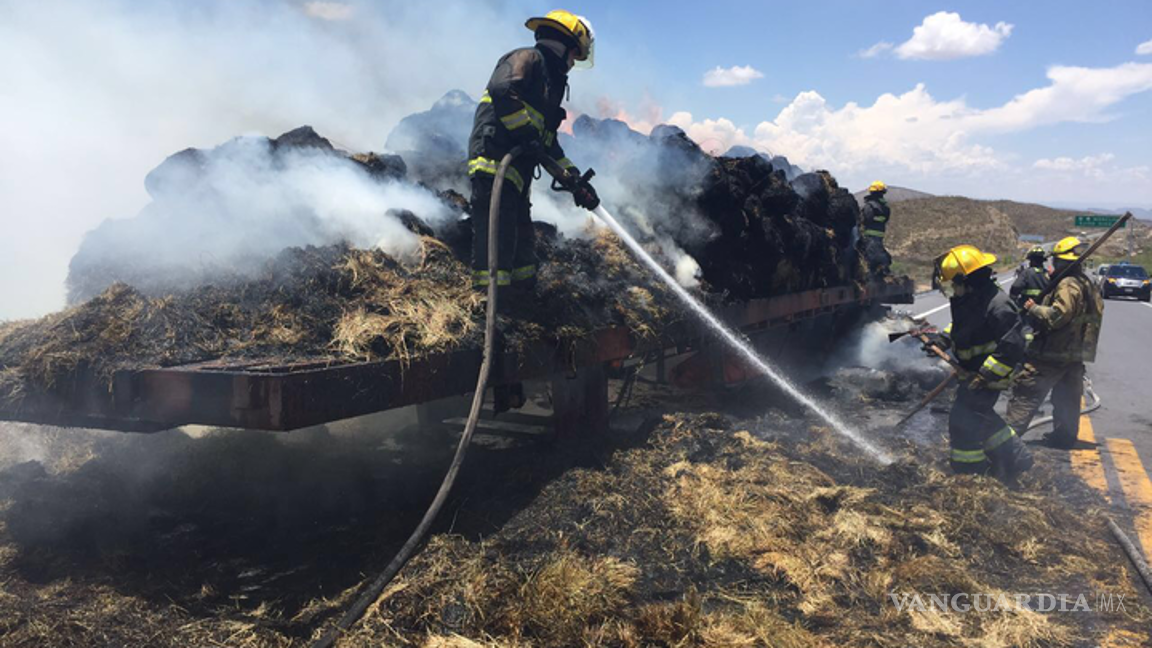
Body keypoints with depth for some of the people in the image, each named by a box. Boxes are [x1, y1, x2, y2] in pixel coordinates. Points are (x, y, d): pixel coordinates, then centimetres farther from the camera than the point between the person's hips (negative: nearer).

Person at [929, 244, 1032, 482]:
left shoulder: (997, 306, -28)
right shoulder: (967, 299, 2)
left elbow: (1012, 346, -28)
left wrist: (985, 375, -27)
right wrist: (943, 339, 6)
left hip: (987, 375, -10)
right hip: (972, 371, 10)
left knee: (964, 420, -6)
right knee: (981, 415, 21)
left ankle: (968, 473, 9)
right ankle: (1015, 458, 37)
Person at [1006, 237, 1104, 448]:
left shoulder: (1068, 285, -18)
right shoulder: (1088, 285, 15)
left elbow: (1057, 316, -27)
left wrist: (1034, 308, -14)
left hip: (1053, 352, -10)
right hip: (1075, 353, 10)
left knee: (1025, 390, -4)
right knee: (1067, 396, 15)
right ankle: (1065, 435, 23)